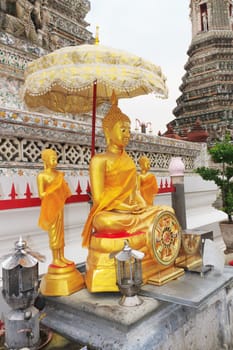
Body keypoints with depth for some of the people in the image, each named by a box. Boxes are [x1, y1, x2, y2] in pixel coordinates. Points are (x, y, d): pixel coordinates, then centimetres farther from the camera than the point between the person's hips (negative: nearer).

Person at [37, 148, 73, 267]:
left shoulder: (58, 173, 6)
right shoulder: (41, 176, -12)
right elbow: (41, 195, -14)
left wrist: (63, 185, -4)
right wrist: (54, 189, -17)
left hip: (59, 206, 7)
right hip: (50, 207, -6)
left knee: (61, 232, 12)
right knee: (53, 233, 1)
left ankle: (62, 257, 22)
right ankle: (55, 259, 13)